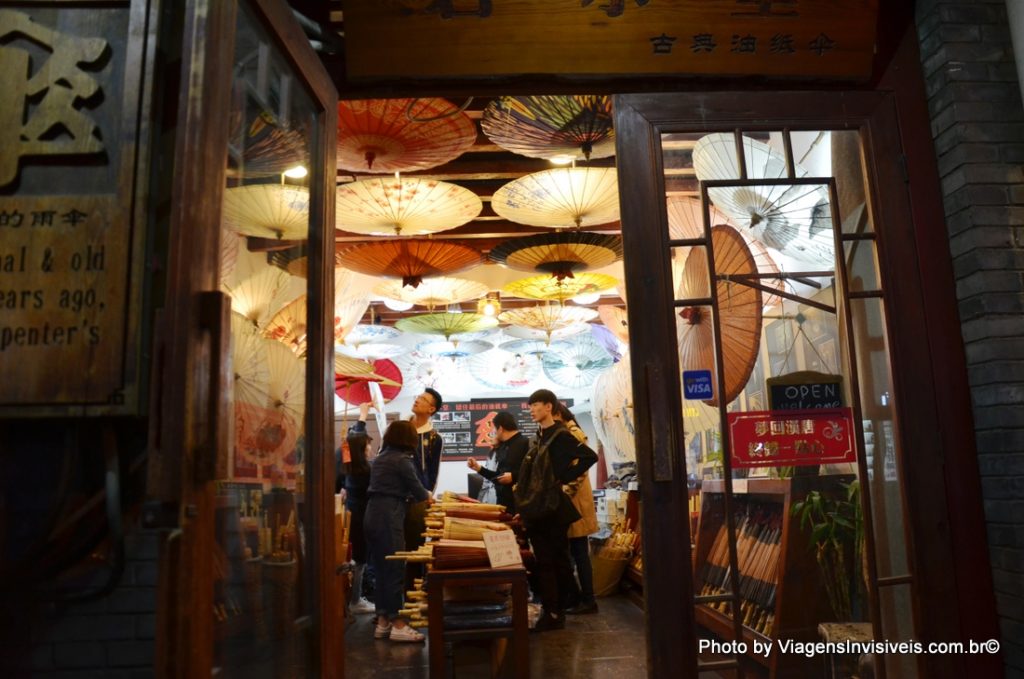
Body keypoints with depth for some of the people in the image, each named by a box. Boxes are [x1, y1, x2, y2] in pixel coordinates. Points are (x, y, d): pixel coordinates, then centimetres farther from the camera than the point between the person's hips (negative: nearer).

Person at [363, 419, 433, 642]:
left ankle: (382, 622, 18)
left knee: (380, 569, 12)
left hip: (373, 515, 8)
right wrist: (427, 497, 20)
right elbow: (416, 487, -2)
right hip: (388, 517, -8)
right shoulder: (402, 460, -9)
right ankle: (397, 624, 3)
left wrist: (417, 495, 26)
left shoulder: (381, 457, 16)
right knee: (394, 569, -2)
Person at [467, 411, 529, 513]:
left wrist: (513, 476, -20)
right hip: (502, 501, 9)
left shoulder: (524, 443, -12)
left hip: (518, 502, -8)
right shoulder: (503, 447, 17)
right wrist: (479, 468, 19)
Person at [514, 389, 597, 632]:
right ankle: (552, 610, 21)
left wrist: (565, 477, -13)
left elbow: (590, 456, -18)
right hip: (536, 509, 8)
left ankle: (553, 613, 6)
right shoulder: (538, 437, 15)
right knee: (544, 562, 12)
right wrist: (525, 505, 13)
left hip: (552, 508, -8)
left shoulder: (560, 435, -10)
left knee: (552, 561, -1)